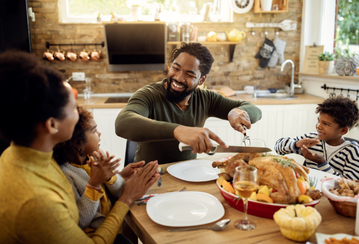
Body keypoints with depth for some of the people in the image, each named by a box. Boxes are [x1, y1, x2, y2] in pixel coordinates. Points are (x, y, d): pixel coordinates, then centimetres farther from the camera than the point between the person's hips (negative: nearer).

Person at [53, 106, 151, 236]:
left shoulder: (100, 157, -2)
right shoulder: (64, 174, -20)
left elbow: (118, 193, 5)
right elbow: (79, 223, -19)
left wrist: (110, 177, -16)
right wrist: (94, 184, -27)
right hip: (94, 234, -6)